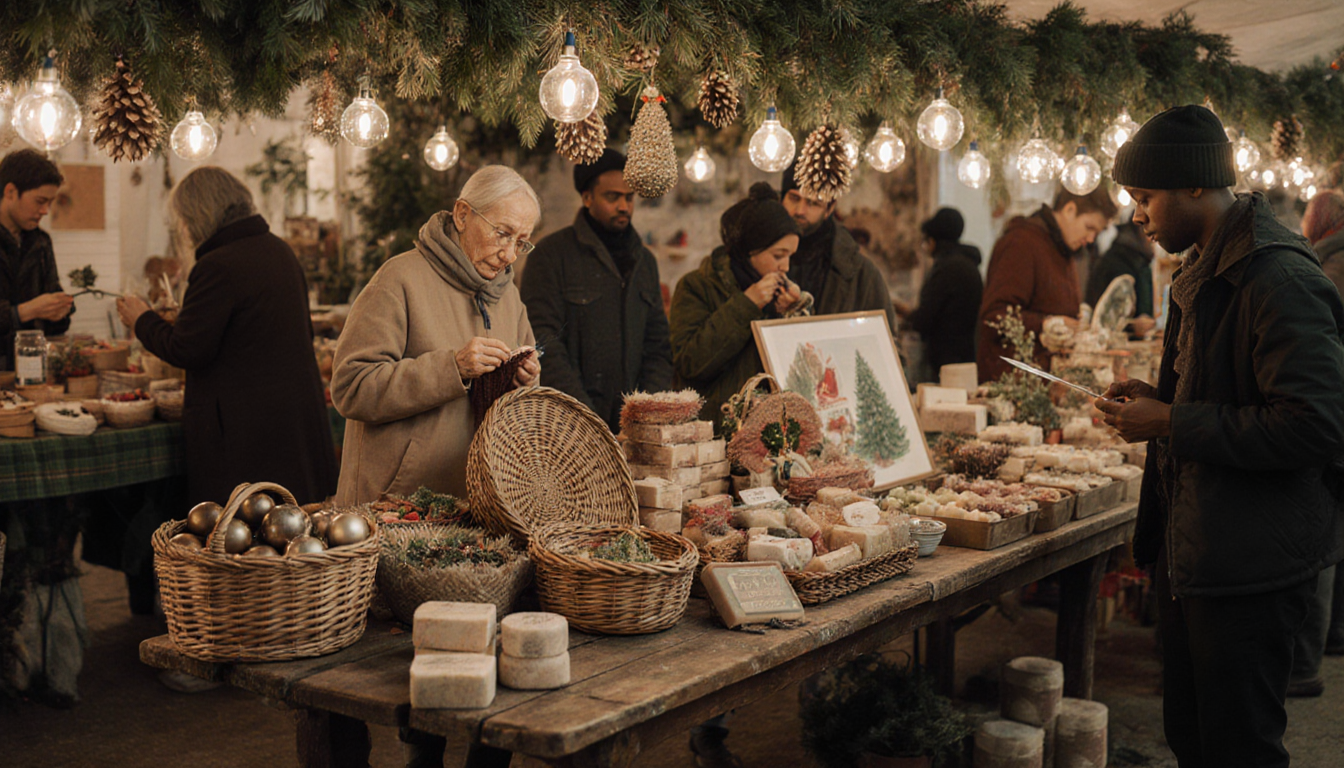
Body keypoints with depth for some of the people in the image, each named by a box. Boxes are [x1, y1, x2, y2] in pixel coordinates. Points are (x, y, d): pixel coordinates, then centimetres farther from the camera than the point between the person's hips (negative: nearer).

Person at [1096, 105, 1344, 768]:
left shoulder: (1279, 279, -20)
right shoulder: (1206, 270, 13)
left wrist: (1171, 424, -21)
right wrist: (1157, 399, 6)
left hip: (1250, 563, -10)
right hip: (1191, 551, 10)